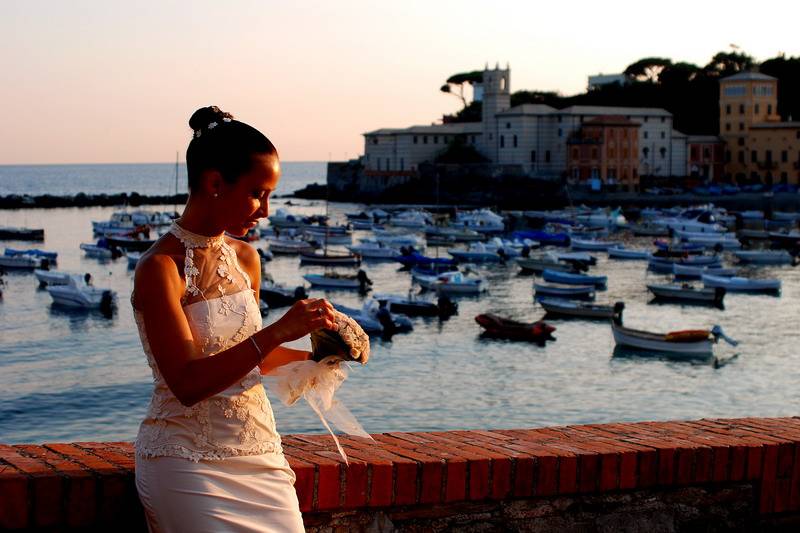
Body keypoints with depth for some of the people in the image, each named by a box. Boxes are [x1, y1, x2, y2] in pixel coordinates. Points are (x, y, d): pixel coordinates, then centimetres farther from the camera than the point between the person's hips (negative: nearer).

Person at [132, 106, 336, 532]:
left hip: (257, 450, 7)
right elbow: (187, 382, -22)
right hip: (188, 461, -6)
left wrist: (310, 356, 3)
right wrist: (276, 333, -28)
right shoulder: (160, 268, -14)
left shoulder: (246, 259, 7)